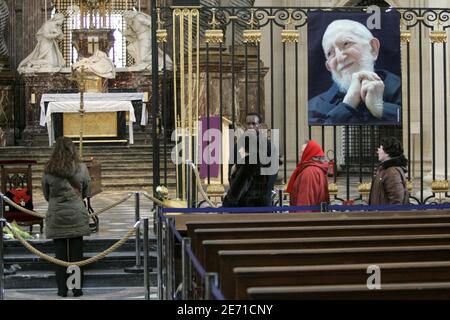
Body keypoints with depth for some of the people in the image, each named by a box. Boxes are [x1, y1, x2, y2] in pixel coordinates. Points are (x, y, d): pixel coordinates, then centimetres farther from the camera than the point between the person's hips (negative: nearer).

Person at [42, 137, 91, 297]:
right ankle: (77, 289, 9)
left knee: (60, 254, 7)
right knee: (76, 253, 6)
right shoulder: (81, 168, -6)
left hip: (56, 217, 0)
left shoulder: (48, 170, -5)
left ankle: (62, 289, 9)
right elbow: (86, 192, 6)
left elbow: (46, 195, 6)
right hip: (77, 216, 0)